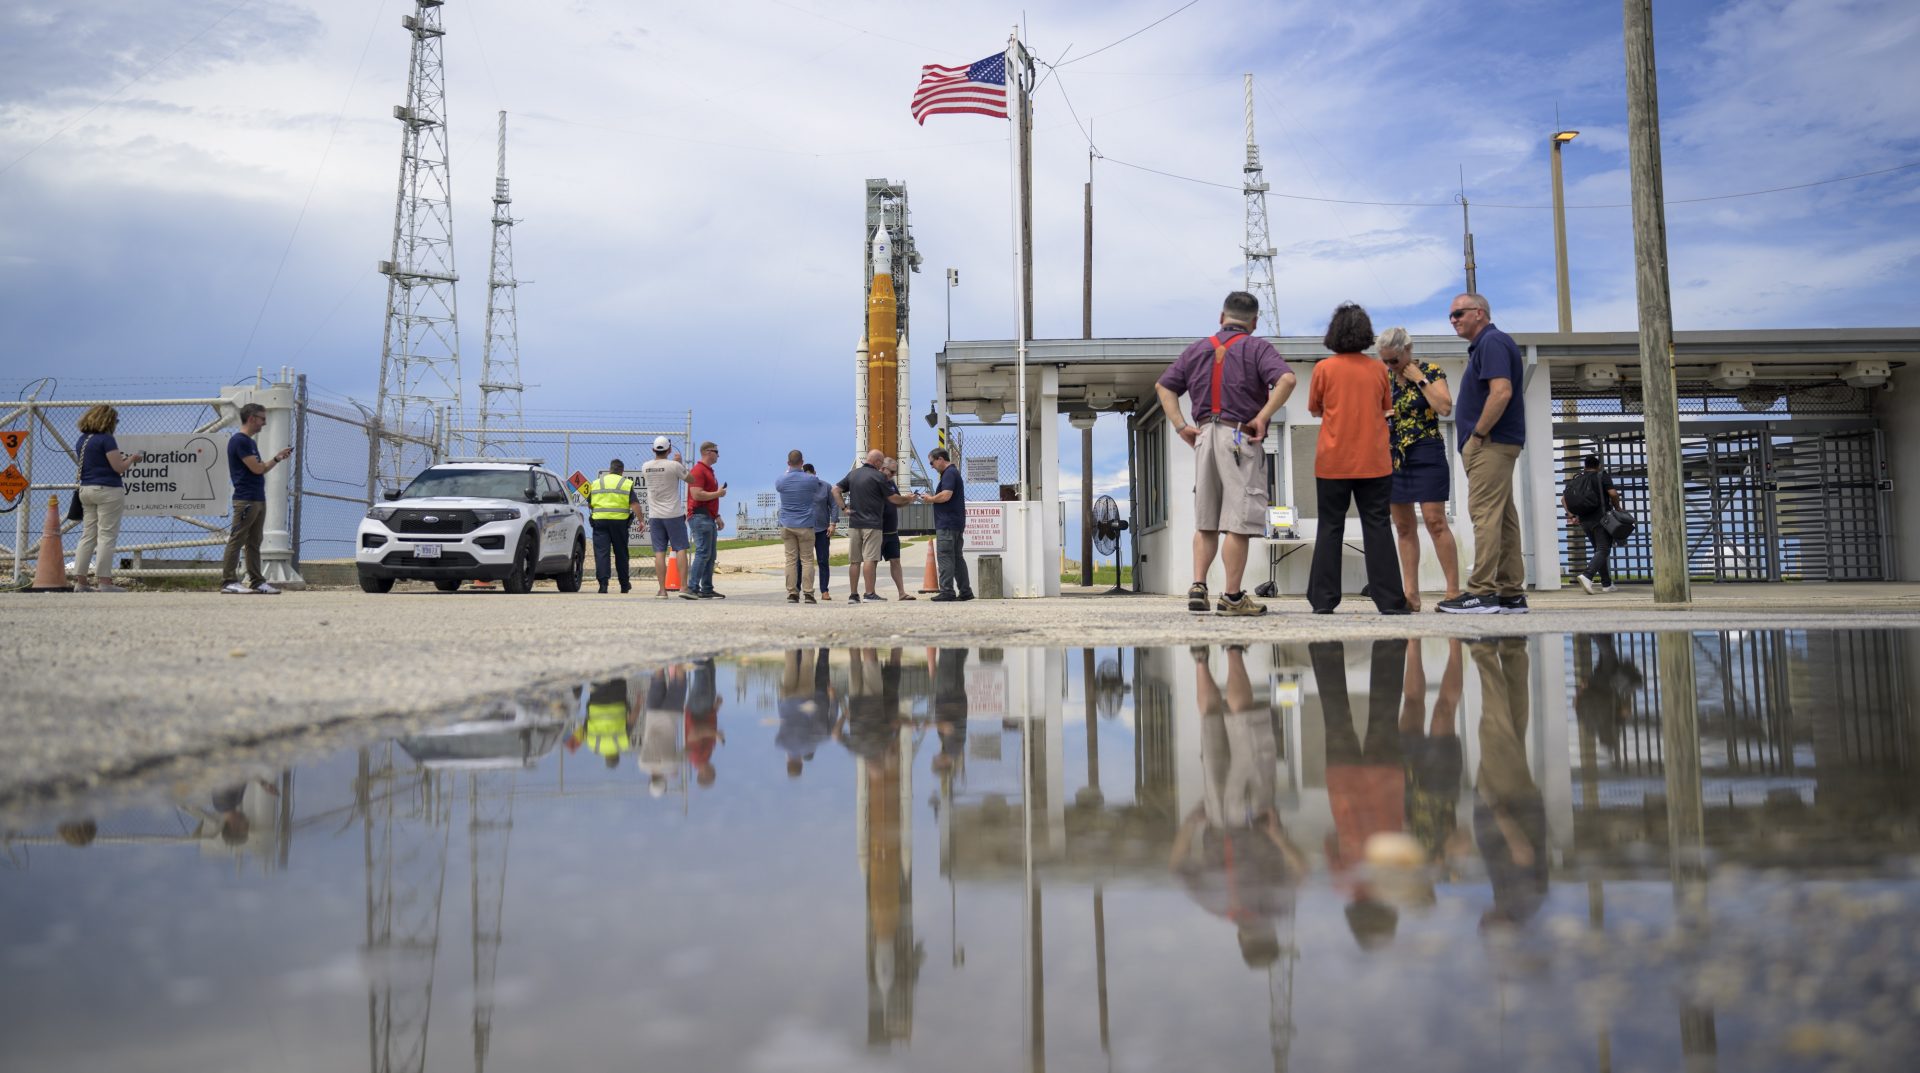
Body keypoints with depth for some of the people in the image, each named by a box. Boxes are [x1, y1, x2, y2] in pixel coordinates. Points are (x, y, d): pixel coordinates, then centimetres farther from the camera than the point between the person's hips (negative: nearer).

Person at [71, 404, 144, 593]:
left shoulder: (83, 440, 13)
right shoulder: (106, 439, -12)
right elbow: (119, 467, -14)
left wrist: (122, 458, 20)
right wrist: (133, 458, 4)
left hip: (86, 490, 8)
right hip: (108, 491, -8)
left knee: (87, 535, 8)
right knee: (107, 536, -4)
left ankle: (80, 581, 6)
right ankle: (104, 582, -3)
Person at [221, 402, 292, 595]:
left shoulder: (250, 442, 19)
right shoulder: (238, 441, -11)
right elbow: (257, 468, -14)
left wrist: (278, 458, 9)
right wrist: (277, 458, 1)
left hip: (258, 499, 10)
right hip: (245, 500, -10)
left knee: (254, 543, 10)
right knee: (236, 541, -7)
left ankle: (257, 582, 12)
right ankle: (228, 581, -7)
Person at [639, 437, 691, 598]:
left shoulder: (645, 467, 0)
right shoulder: (674, 465, -12)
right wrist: (681, 462, 13)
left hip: (655, 515, 3)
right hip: (674, 515, -3)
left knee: (659, 552, 3)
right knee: (681, 549, 3)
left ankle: (662, 590, 0)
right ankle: (683, 586, -4)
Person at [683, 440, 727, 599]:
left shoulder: (709, 471, 22)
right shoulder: (699, 470, -11)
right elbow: (697, 495, -22)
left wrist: (717, 516, 24)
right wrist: (718, 493, -12)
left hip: (709, 518, 10)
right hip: (700, 517, -10)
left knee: (711, 555, 10)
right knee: (703, 553, -13)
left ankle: (707, 590, 13)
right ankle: (691, 588, -14)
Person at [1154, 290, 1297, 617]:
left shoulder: (1197, 350, 15)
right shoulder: (1256, 348, -1)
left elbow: (1163, 386, 15)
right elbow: (1286, 379, -18)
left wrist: (1181, 426, 7)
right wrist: (1262, 416, -13)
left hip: (1204, 436, 5)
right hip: (1240, 439, -5)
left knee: (1205, 523, 13)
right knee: (1238, 523, -3)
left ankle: (1198, 587, 3)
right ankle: (1232, 597, -1)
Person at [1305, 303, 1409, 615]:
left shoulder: (1324, 368, -4)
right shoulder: (1378, 369, 2)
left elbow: (1315, 410, 6)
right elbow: (1386, 408, 13)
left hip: (1333, 463, -1)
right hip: (1374, 461, 1)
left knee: (1330, 528, 5)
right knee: (1377, 527, 2)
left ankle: (1323, 600, 4)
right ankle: (1389, 600, -1)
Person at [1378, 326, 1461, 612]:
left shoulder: (1431, 372, -3)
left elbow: (1445, 407, -17)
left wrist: (1420, 379, -13)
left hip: (1426, 455, -6)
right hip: (1393, 457, 6)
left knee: (1435, 521, -11)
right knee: (1403, 526, 4)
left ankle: (1454, 590, -7)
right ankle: (1410, 593, 7)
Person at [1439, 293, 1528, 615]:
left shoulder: (1492, 342, -9)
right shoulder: (1486, 344, 22)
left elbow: (1501, 392, -23)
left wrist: (1477, 435, -17)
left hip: (1491, 443, -10)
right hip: (1497, 444, 10)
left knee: (1485, 514, -12)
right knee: (1503, 517, 8)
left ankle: (1482, 592, -14)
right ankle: (1511, 593, 10)